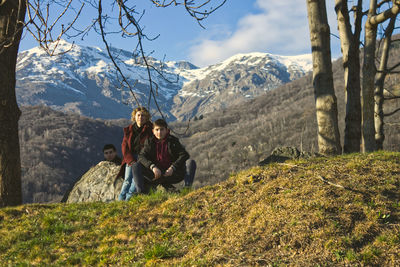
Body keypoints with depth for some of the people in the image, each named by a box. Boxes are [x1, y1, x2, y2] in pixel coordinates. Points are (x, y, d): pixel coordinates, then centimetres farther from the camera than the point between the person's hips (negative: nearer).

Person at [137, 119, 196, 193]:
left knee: (191, 162, -21)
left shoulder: (173, 141, 2)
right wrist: (152, 167, -27)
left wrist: (173, 167, -23)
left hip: (172, 173, 0)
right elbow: (141, 156, -9)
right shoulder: (150, 142, 4)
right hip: (156, 174, 0)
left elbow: (185, 155, -9)